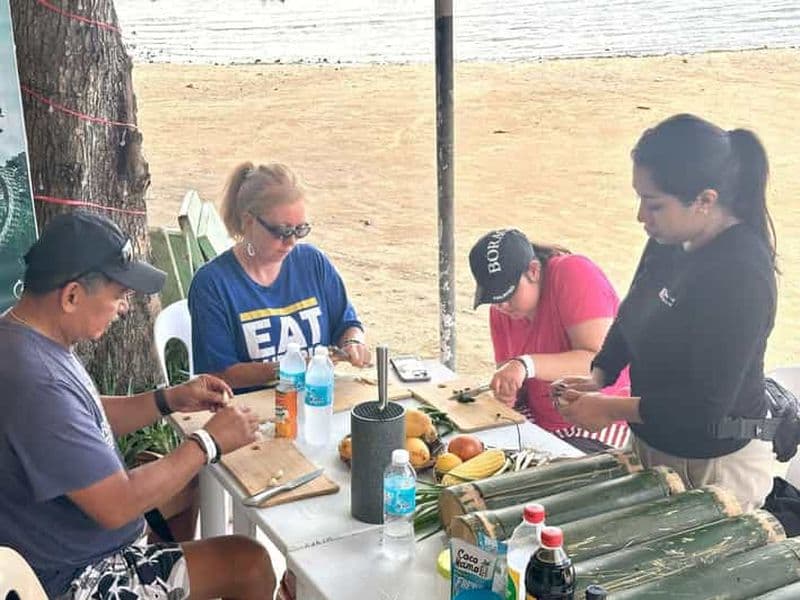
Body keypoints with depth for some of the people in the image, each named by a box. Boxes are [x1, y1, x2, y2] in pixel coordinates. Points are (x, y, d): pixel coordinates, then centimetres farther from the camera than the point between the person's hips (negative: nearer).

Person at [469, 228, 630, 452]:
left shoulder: (574, 274, -17)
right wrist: (505, 390, -15)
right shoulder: (501, 308, 3)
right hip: (539, 423, 6)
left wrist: (527, 365, -35)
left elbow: (599, 362, -26)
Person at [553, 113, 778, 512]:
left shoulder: (741, 276, -27)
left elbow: (707, 407, -26)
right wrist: (598, 377, -3)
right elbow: (631, 319, 13)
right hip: (653, 443, 8)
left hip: (716, 467, -8)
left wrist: (610, 409, -19)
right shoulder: (670, 242, -3)